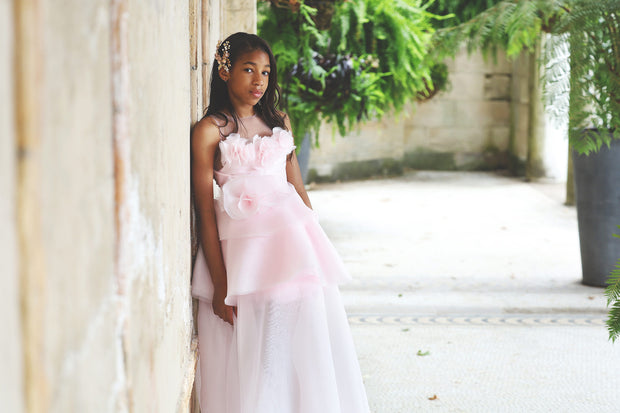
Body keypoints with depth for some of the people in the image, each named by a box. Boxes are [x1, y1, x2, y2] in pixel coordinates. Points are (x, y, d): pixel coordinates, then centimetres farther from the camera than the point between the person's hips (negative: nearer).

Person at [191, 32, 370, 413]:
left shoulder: (279, 122, 12)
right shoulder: (210, 131, -4)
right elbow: (206, 212, -7)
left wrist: (315, 246, 12)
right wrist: (220, 284, -12)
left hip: (292, 237, 5)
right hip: (242, 249, -4)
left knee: (309, 339, 5)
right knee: (254, 353, -3)